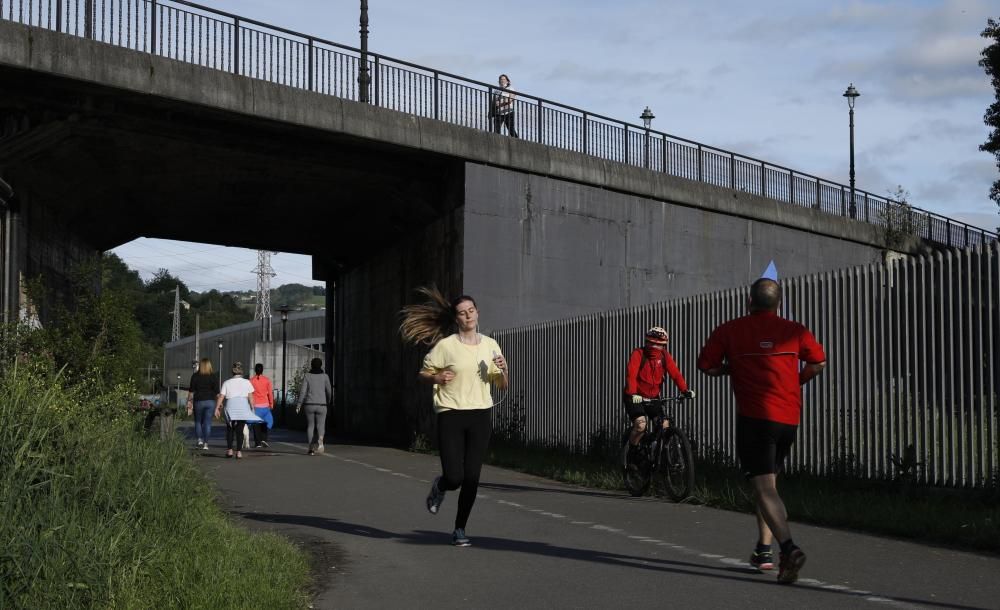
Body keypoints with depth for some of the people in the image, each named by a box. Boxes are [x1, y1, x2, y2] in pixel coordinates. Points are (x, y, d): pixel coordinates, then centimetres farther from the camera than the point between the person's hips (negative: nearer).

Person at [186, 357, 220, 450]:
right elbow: (217, 392, -2)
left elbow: (191, 391, -3)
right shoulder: (213, 376, 0)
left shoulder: (195, 376, -3)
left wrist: (189, 401, 5)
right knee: (208, 423, 4)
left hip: (198, 401, -1)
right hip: (210, 401, 1)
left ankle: (200, 440, 1)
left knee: (198, 421, 15)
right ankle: (206, 444, 2)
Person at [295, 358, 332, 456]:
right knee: (320, 426, 3)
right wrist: (328, 401, 21)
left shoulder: (307, 376, 1)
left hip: (309, 404, 1)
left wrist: (299, 405, -3)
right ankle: (320, 441, -26)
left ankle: (311, 448, 9)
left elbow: (302, 391, -6)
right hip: (321, 405, -1)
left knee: (310, 426, 12)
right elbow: (329, 391, 2)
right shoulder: (324, 376, 1)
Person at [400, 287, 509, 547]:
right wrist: (437, 378, -14)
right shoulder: (446, 345, -3)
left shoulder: (490, 345, 8)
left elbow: (502, 386, 13)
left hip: (480, 416, 3)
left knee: (471, 478, 0)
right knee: (454, 478, -8)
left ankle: (460, 529, 17)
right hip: (451, 415, -3)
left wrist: (503, 371, -8)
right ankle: (439, 487, 30)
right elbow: (423, 373, 7)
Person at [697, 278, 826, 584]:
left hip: (754, 416, -4)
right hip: (789, 416, 4)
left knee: (764, 486, -9)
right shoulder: (794, 330, 7)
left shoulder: (728, 331, 1)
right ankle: (764, 549, 23)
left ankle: (789, 548, -28)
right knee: (768, 481, 21)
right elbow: (818, 362, 9)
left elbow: (707, 366, 5)